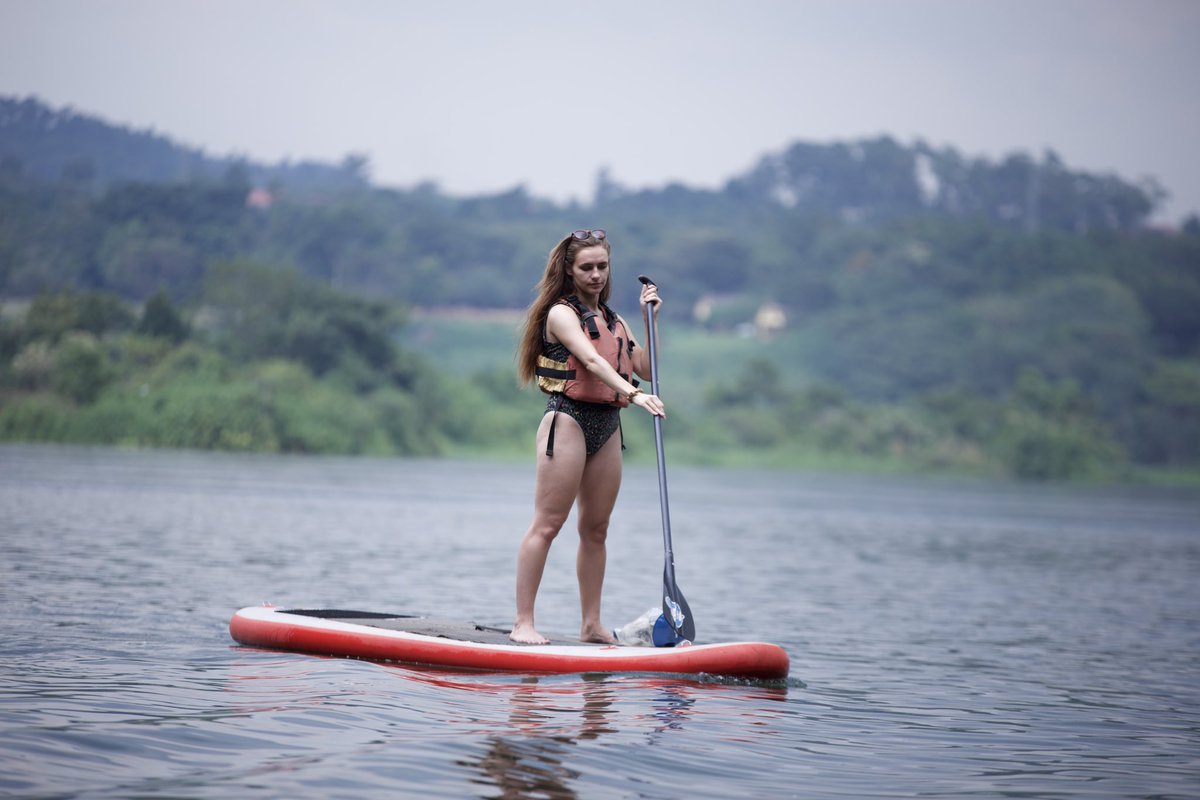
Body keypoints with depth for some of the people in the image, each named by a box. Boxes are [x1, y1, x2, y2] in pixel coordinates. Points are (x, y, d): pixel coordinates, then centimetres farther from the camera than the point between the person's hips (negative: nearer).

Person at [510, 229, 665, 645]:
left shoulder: (613, 320, 19)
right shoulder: (561, 313, -4)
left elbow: (647, 368, 14)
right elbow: (592, 361, -20)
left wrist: (649, 318, 9)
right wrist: (633, 394, -33)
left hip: (607, 426, 7)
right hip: (569, 419, -7)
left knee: (595, 529, 8)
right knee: (547, 524, -9)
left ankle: (592, 625, 12)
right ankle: (523, 623, -10)